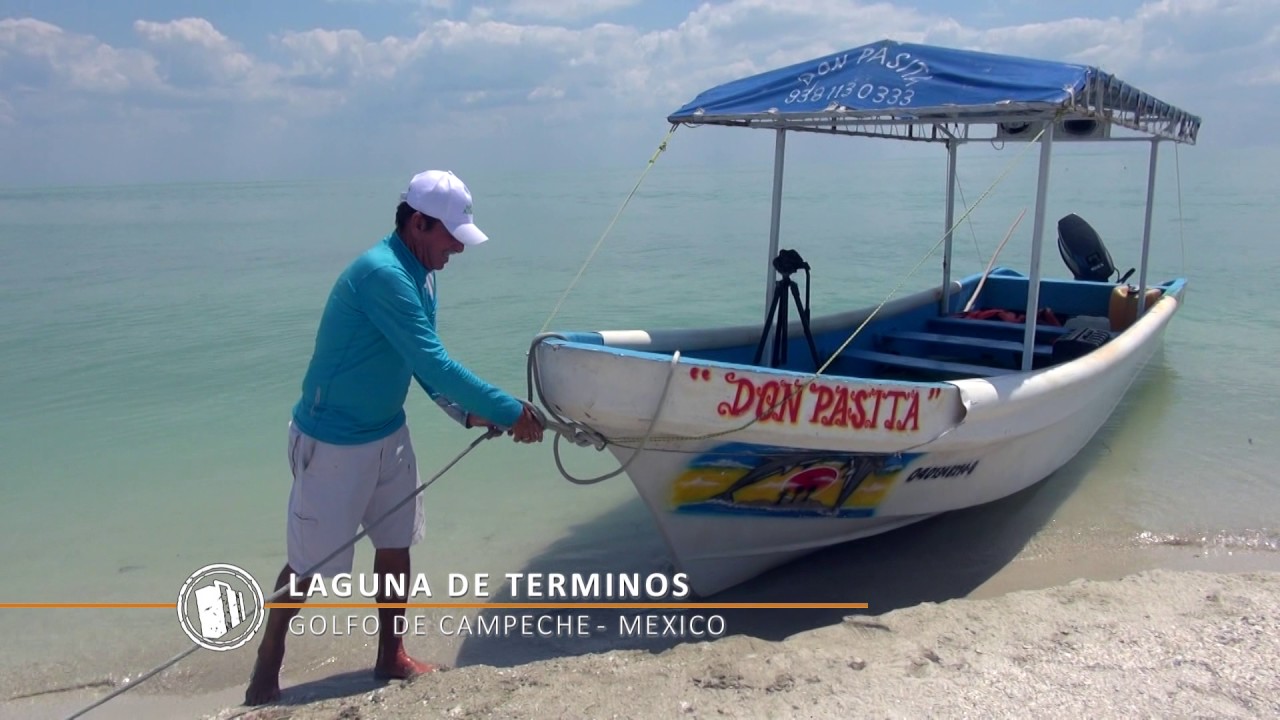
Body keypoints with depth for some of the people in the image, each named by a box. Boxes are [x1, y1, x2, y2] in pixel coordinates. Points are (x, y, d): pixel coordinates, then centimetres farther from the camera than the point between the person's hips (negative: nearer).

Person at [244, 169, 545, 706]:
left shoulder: (421, 275, 2)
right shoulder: (382, 273, -27)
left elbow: (425, 363, 8)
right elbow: (433, 362, -31)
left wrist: (469, 413, -6)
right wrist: (510, 412, -26)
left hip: (388, 434, 9)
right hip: (333, 442, -8)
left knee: (396, 545, 14)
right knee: (310, 562, 6)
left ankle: (392, 657, 30)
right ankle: (267, 661, 28)